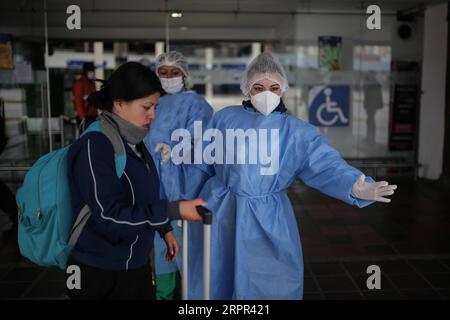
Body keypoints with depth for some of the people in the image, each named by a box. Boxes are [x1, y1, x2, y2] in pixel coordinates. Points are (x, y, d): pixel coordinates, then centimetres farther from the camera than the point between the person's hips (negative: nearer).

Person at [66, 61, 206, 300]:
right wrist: (175, 211, -27)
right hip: (100, 275, -7)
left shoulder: (134, 143, 6)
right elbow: (110, 217, -26)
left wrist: (164, 230, 15)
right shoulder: (94, 146, -20)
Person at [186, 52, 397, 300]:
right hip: (219, 211, 1)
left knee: (266, 284, 7)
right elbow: (202, 159, 11)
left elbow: (326, 165, -16)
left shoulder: (297, 132, -3)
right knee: (215, 280, 13)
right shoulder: (225, 118, 1)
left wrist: (356, 187, -33)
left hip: (267, 220, -1)